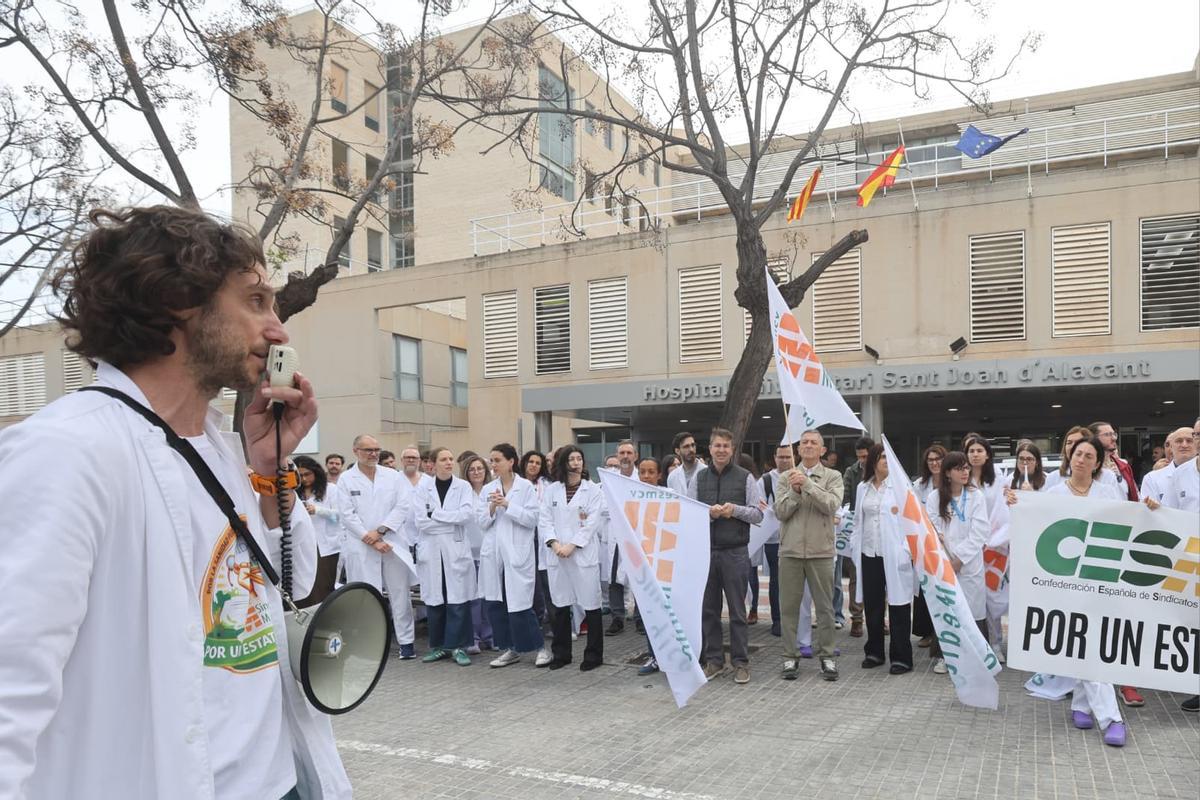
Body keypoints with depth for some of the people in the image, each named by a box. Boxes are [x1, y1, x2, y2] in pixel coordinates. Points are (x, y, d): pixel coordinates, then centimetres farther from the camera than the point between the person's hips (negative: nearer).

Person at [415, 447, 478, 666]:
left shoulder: (463, 486, 3)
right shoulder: (423, 489, 5)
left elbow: (468, 514, -11)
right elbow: (421, 521, -6)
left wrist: (436, 514, -10)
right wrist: (452, 523, -8)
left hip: (456, 550, -1)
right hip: (431, 551, 1)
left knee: (458, 599, -3)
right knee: (434, 599, 6)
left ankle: (458, 646, 7)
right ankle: (438, 646, 19)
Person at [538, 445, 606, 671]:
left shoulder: (593, 490, 1)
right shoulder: (551, 490, 9)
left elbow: (592, 523, -5)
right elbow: (544, 520, 4)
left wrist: (571, 546, -13)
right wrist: (554, 544, -11)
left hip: (584, 554, -3)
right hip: (557, 556, 3)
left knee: (590, 604, 0)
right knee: (559, 606, 9)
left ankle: (594, 655, 13)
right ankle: (561, 654, 22)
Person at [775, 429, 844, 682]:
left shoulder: (833, 477, 3)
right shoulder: (785, 477, 6)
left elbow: (832, 505, -14)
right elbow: (780, 512, -2)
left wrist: (808, 484, -19)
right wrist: (794, 491, -16)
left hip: (821, 551, -1)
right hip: (790, 550, 1)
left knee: (825, 607, 7)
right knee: (789, 607, 6)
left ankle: (826, 656, 18)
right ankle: (789, 657, 16)